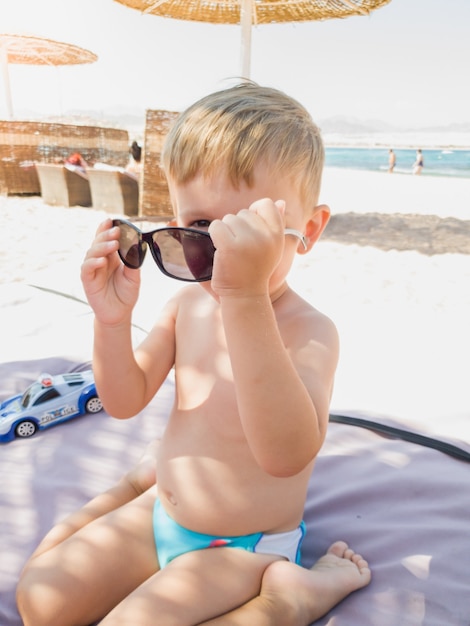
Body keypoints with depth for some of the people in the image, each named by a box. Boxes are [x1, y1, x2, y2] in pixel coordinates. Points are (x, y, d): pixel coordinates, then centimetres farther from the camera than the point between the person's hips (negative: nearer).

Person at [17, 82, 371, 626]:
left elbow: (286, 453, -44)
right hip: (160, 516, 6)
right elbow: (126, 401, -5)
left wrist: (246, 297, -54)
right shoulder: (187, 304, -8)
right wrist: (112, 321, -23)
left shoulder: (309, 331, -27)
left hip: (242, 545, -5)